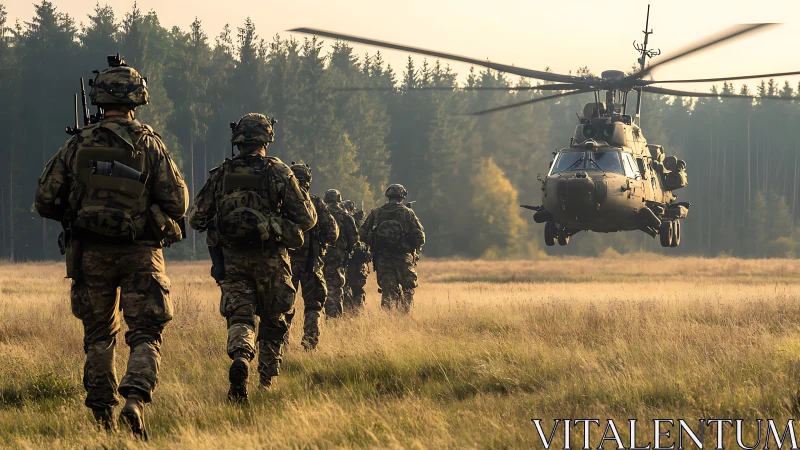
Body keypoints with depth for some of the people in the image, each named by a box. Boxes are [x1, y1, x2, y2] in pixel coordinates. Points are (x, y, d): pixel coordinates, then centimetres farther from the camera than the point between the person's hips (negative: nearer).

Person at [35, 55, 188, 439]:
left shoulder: (78, 145, -1)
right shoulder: (149, 144, -6)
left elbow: (46, 201, 1)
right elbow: (177, 203, -6)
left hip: (91, 252, 2)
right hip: (140, 253, -2)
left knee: (99, 335, 17)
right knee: (146, 335, 0)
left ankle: (102, 411, 17)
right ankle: (136, 399, -22)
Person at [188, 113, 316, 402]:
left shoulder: (220, 175, 1)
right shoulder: (278, 173, -5)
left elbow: (196, 218, 4)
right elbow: (306, 218, -4)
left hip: (232, 259, 1)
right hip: (270, 259, -1)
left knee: (239, 318, 1)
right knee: (274, 321, 14)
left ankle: (240, 358, -28)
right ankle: (268, 381, 17)